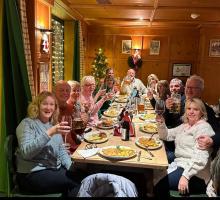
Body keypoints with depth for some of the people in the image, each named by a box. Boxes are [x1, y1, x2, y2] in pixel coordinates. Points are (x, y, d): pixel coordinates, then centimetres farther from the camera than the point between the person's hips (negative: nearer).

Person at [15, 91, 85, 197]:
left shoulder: (53, 124, 12)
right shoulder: (27, 123, -10)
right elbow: (26, 152, -25)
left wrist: (71, 167, -1)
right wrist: (49, 133, -33)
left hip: (55, 168, 7)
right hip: (32, 174, -7)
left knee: (83, 177, -14)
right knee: (76, 181, -20)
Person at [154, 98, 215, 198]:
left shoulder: (204, 127, -10)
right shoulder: (185, 126, 16)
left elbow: (200, 158, -20)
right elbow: (166, 135, 20)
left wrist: (185, 176, -28)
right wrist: (161, 123, 1)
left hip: (194, 174, -8)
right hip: (180, 164, 8)